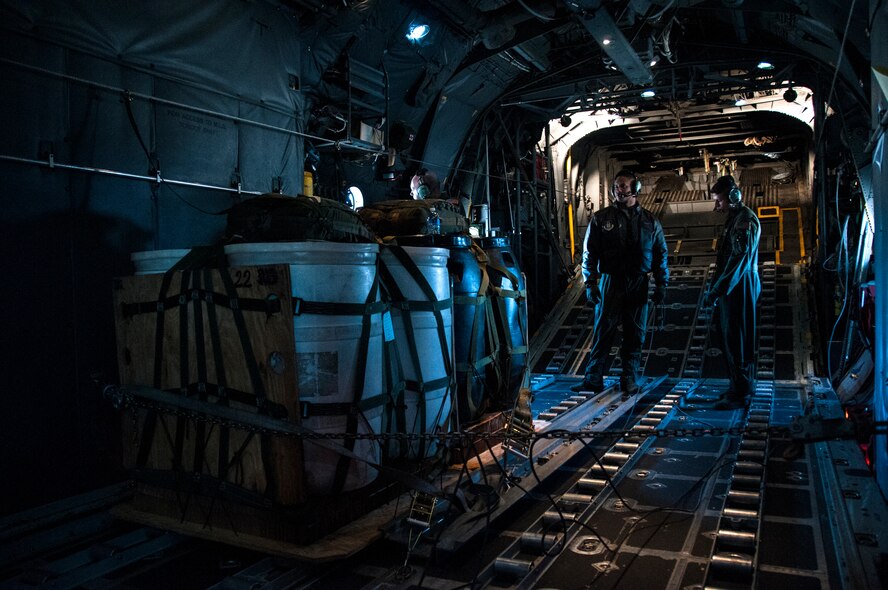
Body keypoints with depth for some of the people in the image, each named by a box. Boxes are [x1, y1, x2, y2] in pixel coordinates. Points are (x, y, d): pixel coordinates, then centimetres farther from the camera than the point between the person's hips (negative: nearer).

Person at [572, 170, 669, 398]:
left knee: (635, 334, 6)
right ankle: (593, 379, 3)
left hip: (638, 285, 2)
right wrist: (590, 282, -6)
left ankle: (629, 380, 16)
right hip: (610, 282, -2)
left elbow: (661, 255, 11)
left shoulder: (650, 221, 10)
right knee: (603, 331, -3)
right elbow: (589, 253, 1)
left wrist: (661, 284, 4)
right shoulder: (601, 218, 3)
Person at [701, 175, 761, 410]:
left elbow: (740, 258, -21)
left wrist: (717, 289, -21)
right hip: (732, 288, 10)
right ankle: (740, 387, 24)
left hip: (740, 287, -10)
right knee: (731, 338, 14)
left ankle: (740, 394, -1)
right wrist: (715, 288, 16)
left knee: (737, 340, -7)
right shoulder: (734, 219, 18)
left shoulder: (745, 219, -13)